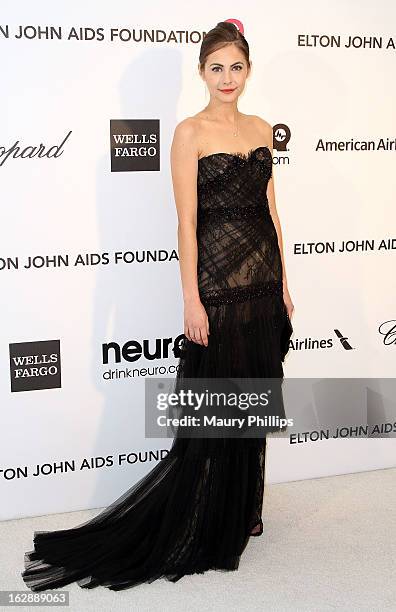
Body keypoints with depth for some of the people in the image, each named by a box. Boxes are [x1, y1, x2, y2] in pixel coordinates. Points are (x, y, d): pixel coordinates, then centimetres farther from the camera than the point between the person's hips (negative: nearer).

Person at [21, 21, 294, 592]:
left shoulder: (260, 129, 11)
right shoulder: (190, 132, -7)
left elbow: (270, 210, 13)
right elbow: (187, 222, -11)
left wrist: (283, 283, 11)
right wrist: (192, 301, -15)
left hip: (263, 280, 6)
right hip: (218, 280, -6)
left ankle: (241, 511, 29)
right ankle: (202, 526, 17)